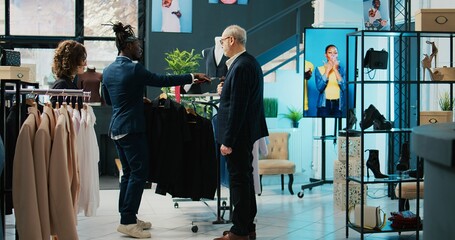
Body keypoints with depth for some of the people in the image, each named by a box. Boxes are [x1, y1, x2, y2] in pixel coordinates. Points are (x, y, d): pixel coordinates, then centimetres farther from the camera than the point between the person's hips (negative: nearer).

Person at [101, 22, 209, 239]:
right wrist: (192, 77, -3)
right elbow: (162, 80, -10)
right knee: (139, 173, -4)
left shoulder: (108, 71, 8)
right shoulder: (134, 69, -15)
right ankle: (127, 222, -6)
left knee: (128, 173, 14)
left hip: (116, 128, 8)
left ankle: (128, 218, 18)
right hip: (132, 129, -8)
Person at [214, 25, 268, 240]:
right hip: (247, 132, 10)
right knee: (244, 178, 16)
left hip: (238, 133, -10)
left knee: (239, 180, -3)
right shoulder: (250, 62, 12)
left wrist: (228, 141, -22)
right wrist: (225, 91, 9)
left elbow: (237, 107, -23)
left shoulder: (241, 67, -19)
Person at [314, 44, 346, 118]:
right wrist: (327, 70, -11)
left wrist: (336, 70, -11)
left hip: (337, 104, 2)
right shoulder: (319, 69, 2)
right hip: (324, 104, -2)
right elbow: (320, 87, -12)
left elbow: (344, 87, -9)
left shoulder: (341, 69, 6)